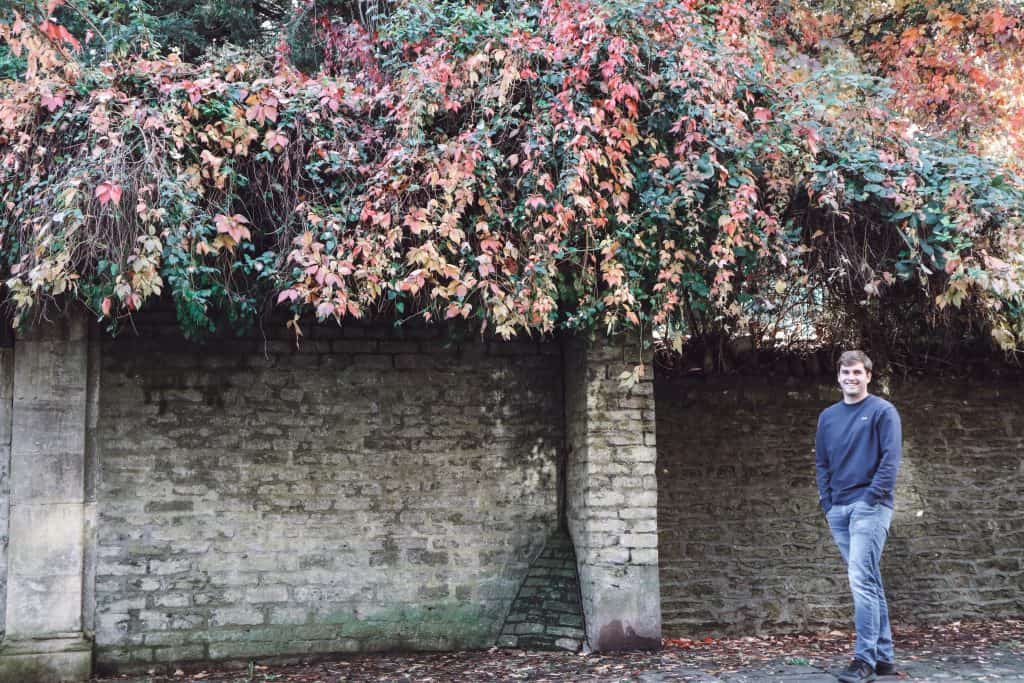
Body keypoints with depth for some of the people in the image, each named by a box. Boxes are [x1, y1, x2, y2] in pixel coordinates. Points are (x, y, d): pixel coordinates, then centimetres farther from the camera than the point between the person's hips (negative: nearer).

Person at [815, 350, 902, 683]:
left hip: (869, 505, -6)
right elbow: (821, 463, 17)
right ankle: (884, 656, 15)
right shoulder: (828, 416, 15)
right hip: (838, 509, 6)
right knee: (869, 583, 10)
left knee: (862, 581, -15)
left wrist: (873, 496, -14)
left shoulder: (882, 411, -1)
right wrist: (827, 502, 7)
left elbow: (890, 458, -8)